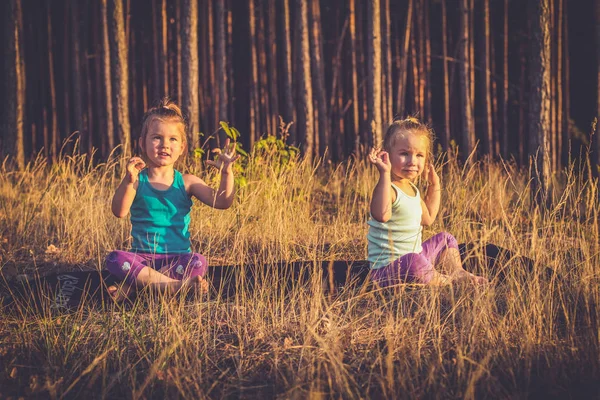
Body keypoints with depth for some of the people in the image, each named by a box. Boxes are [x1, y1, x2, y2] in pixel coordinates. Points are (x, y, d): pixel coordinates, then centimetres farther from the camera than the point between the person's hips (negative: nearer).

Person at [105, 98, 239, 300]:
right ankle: (175, 286, -31)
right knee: (114, 259, -31)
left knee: (198, 263, -32)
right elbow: (119, 211, -14)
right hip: (142, 258, -1)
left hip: (177, 258, 1)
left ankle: (132, 286, -23)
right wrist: (129, 181, -29)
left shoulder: (186, 182, 7)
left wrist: (227, 174, -18)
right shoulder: (137, 181, 2)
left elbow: (221, 202, -2)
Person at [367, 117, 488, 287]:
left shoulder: (412, 189, 10)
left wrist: (434, 185, 21)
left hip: (414, 261, 10)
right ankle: (446, 282, -15)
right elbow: (382, 215, -46)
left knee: (445, 239, 25)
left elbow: (427, 219, 28)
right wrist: (385, 173, -46)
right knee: (413, 261, -39)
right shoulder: (389, 189, -21)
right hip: (387, 270, -10)